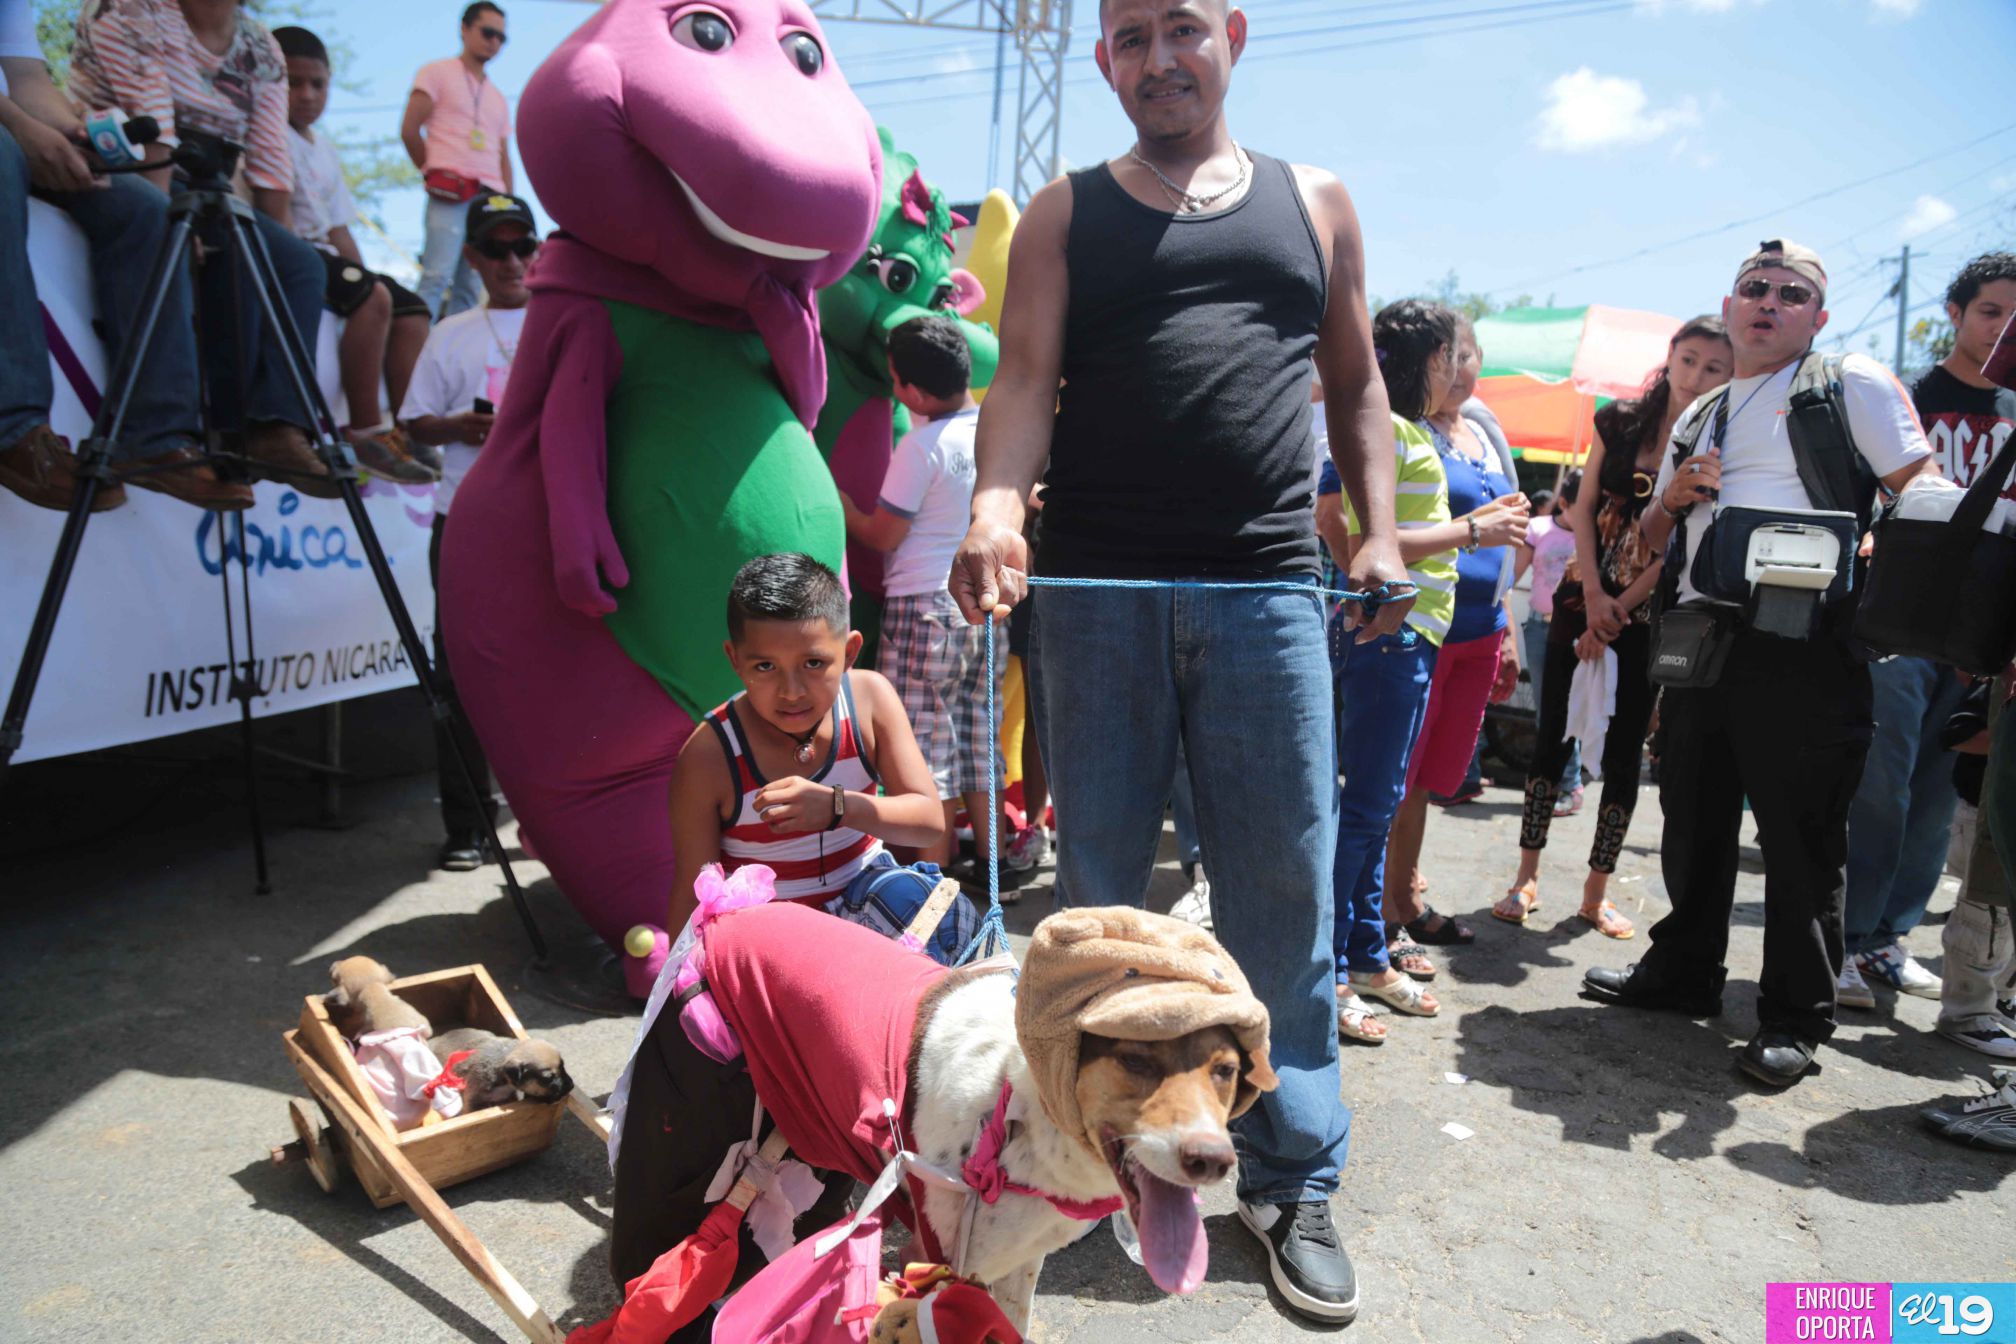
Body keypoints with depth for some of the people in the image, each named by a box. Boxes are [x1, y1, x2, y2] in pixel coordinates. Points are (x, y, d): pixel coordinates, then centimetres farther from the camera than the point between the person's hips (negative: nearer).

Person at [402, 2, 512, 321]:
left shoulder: (498, 99, 26)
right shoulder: (438, 72, 10)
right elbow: (409, 130, 3)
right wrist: (434, 173, 6)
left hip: (490, 196, 5)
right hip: (451, 192, -5)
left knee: (469, 287, -2)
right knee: (437, 276, -18)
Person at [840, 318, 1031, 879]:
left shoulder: (923, 445, -14)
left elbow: (881, 536, -8)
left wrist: (836, 497, 6)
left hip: (925, 607, -7)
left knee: (926, 748, 1)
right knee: (978, 737, 15)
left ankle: (936, 878, 6)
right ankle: (994, 863, 23)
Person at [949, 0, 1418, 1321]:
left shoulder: (1316, 204, 18)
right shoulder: (1065, 214, 13)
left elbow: (1357, 382, 20)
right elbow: (1027, 378, 0)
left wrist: (1380, 529, 5)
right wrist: (996, 507, -20)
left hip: (1268, 593, 1)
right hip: (1095, 591, 0)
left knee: (1286, 895, 2)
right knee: (1096, 889, 7)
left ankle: (1291, 1182, 17)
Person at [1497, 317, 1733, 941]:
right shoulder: (1620, 421, 2)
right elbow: (1584, 508, 2)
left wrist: (1618, 612, -12)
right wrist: (1593, 596, -7)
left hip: (1649, 615, -2)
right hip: (1584, 598, 2)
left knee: (1624, 750, 2)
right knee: (1553, 735, 2)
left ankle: (1597, 891, 14)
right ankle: (1527, 877, 11)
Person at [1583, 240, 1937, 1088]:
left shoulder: (1851, 386, 4)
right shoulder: (1699, 418, 22)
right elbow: (1654, 539, 24)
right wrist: (1672, 497, 3)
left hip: (1802, 645, -6)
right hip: (1699, 637, 6)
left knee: (1801, 835, 0)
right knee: (1692, 820, 14)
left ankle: (1794, 1019, 12)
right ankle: (1683, 971, 30)